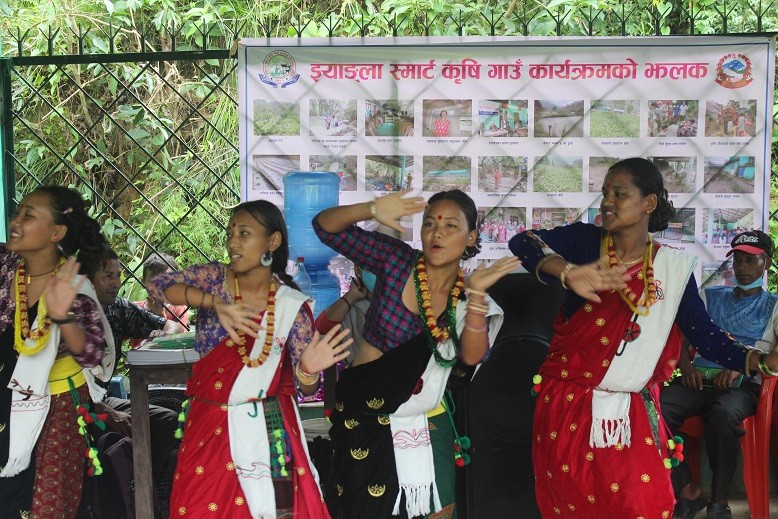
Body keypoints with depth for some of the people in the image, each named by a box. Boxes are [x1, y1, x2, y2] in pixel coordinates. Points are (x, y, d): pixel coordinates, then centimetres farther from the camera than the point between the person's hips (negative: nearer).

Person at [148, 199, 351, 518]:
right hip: (209, 424, 1)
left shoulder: (292, 305, -5)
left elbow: (305, 388, -5)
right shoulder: (215, 278, -1)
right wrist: (216, 303, -28)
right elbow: (158, 285, -18)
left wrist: (309, 370, -28)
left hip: (267, 429, -1)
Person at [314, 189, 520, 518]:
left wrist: (476, 294, -30)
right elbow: (325, 227, -15)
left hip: (427, 427, 2)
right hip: (365, 421, -2)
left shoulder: (466, 298, -2)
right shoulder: (396, 260, -9)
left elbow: (471, 356, -19)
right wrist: (373, 210, -33)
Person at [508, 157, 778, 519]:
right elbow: (522, 243, -21)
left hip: (633, 414, 1)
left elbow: (705, 334, -2)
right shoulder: (584, 240, -5)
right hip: (569, 404, -1)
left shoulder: (674, 266, 0)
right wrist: (569, 272, -40)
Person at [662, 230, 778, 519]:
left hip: (743, 386, -3)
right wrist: (686, 366, -5)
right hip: (700, 380, 3)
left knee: (723, 413, -40)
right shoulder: (709, 297, 26)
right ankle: (688, 492, -16)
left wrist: (742, 366, -19)